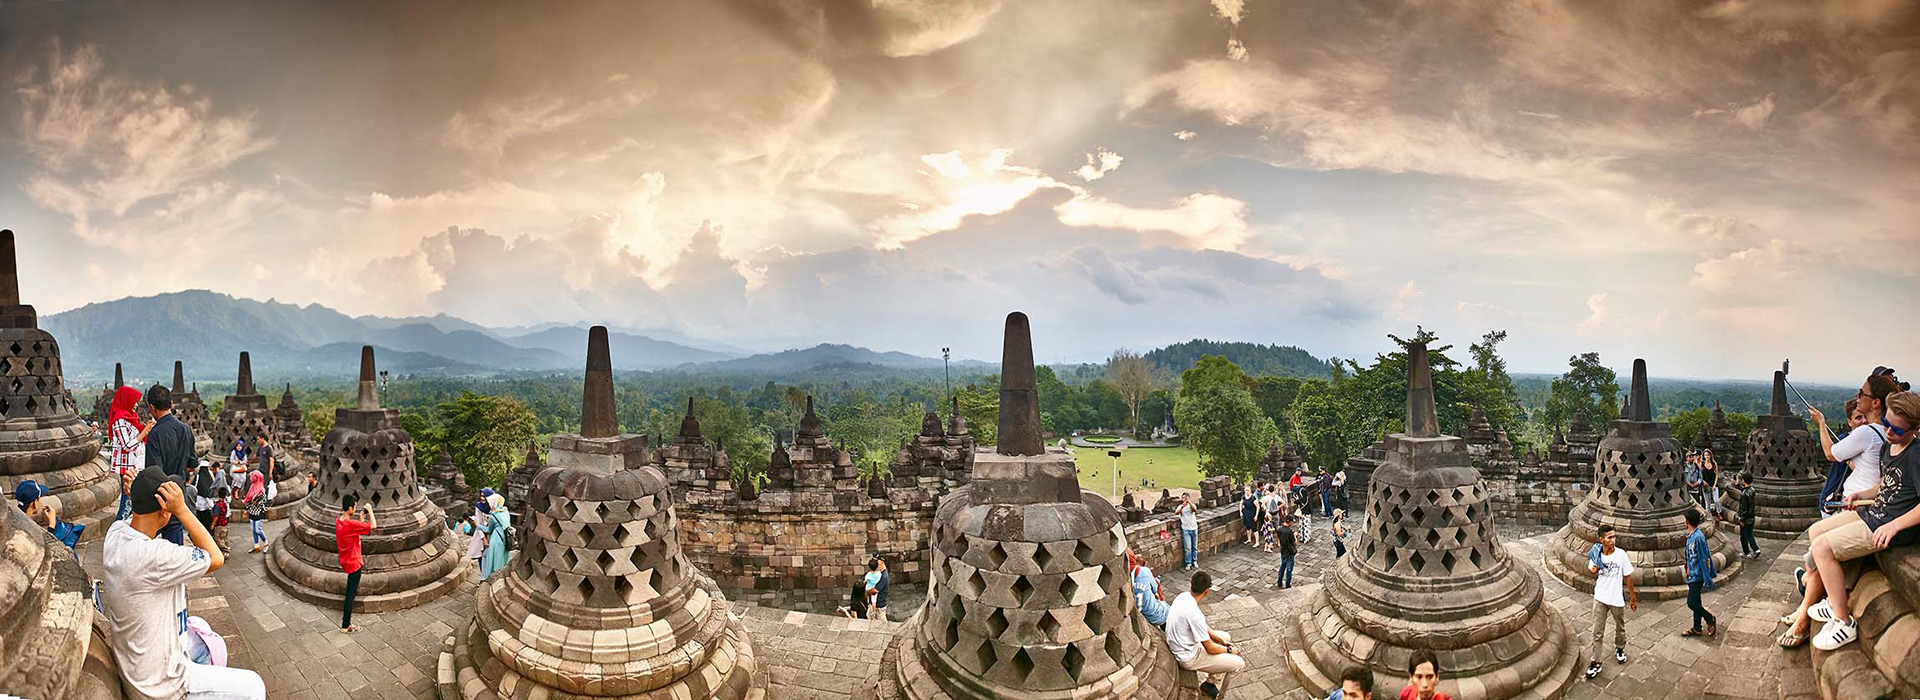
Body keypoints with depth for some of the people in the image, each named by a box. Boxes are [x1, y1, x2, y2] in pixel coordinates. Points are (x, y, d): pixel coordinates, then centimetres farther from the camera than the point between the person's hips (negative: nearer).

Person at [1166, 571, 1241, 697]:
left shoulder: (1182, 596, -6)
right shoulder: (1194, 614, -33)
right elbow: (1210, 649, -20)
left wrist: (1220, 640, 8)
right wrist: (1229, 650, -2)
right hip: (1189, 658, -9)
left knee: (1226, 636, 23)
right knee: (1239, 663, -8)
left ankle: (1215, 687, 26)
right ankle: (1212, 684, 19)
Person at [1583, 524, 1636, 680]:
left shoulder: (1621, 554, -16)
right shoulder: (1596, 554, -12)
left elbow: (1628, 577, -6)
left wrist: (1633, 598, 0)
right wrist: (1592, 570, -17)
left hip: (1617, 599, 0)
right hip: (1600, 598, 0)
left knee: (1620, 628, 23)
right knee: (1597, 632, 2)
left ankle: (1620, 649, 50)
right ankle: (1595, 663, 10)